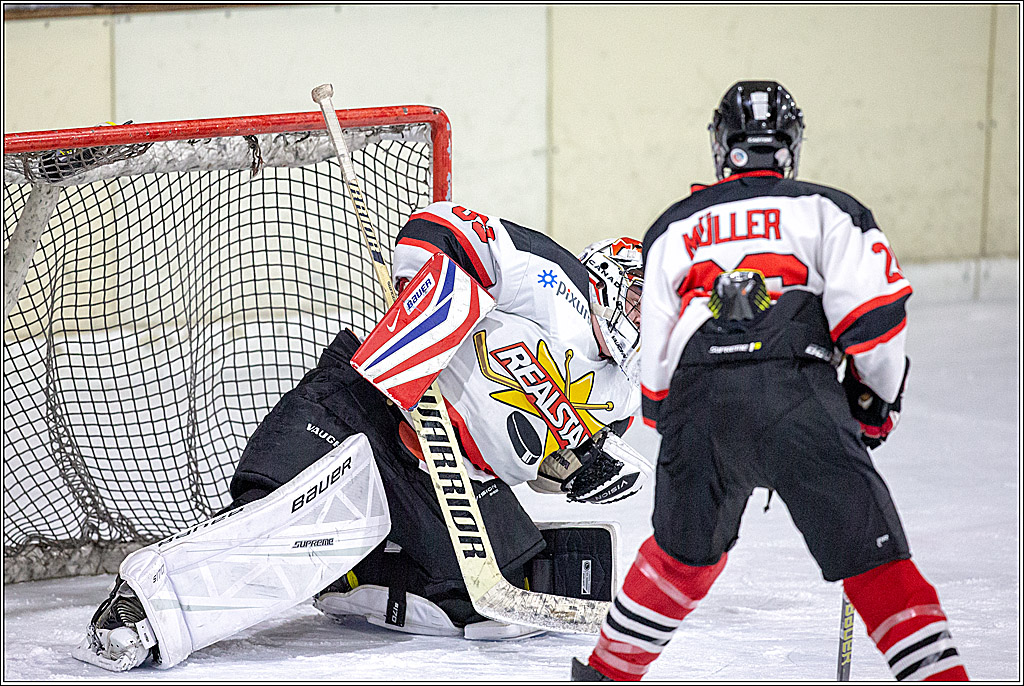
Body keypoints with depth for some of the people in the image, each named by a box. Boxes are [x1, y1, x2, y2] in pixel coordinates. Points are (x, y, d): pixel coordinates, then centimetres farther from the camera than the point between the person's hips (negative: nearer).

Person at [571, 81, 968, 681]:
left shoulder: (673, 227, 25)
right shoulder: (829, 210, 16)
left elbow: (655, 357, 21)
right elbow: (872, 312, 1)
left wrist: (673, 428, 34)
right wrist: (876, 403, 14)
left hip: (699, 405, 3)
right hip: (801, 396, -3)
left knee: (685, 550, 26)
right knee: (873, 557, -1)